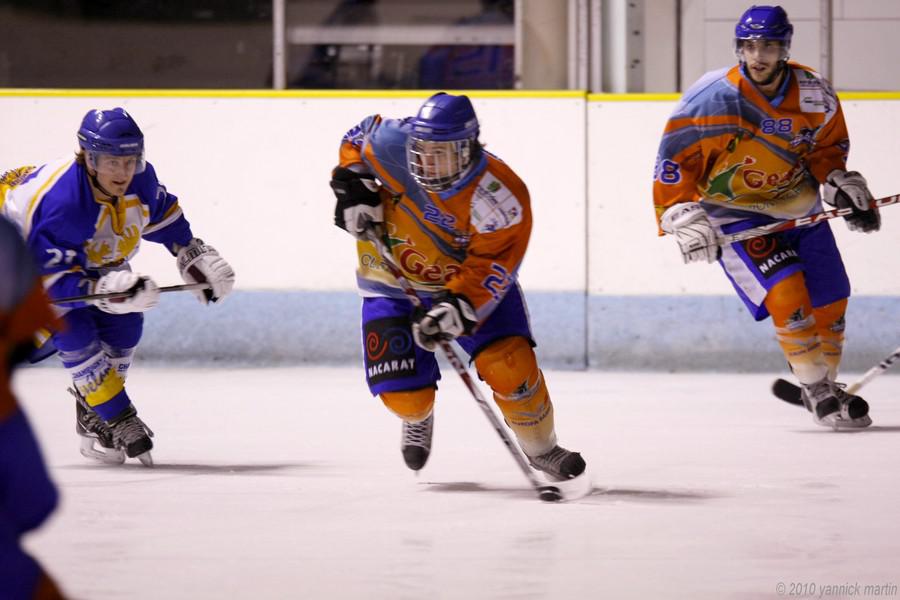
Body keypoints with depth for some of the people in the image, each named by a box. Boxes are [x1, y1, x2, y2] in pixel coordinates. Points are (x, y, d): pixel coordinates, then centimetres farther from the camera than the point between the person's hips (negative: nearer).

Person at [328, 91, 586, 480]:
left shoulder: (502, 198, -28)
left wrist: (455, 310, -41)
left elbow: (488, 269, -27)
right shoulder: (393, 148, -22)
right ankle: (418, 418, 32)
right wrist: (353, 185, -12)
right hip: (394, 283, 1)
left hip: (469, 279, -1)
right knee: (405, 396, -9)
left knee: (509, 366, -19)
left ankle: (542, 449, 9)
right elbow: (360, 136, 2)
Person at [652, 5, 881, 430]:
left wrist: (841, 182, -7)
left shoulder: (815, 96, -7)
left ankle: (826, 386, 30)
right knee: (787, 294, -22)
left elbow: (827, 147, 9)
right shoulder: (711, 99, -20)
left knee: (830, 302, 8)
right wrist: (682, 215, -23)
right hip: (736, 215, -5)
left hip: (799, 210, 5)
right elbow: (675, 160, -16)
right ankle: (815, 391, -9)